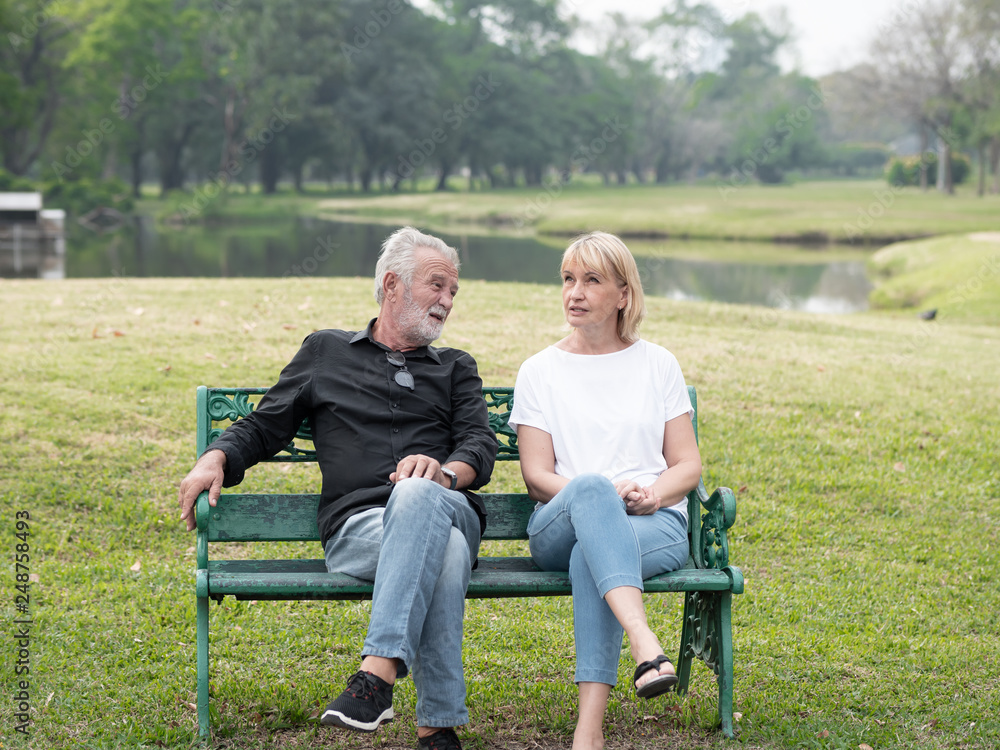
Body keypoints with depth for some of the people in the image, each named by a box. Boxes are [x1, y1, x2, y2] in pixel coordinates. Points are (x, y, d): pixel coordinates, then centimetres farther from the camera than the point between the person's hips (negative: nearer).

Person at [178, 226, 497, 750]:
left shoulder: (456, 370, 28)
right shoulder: (326, 352, 26)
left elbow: (481, 444, 10)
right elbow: (263, 427, 24)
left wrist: (445, 472, -15)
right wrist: (215, 458, 1)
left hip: (445, 508, 1)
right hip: (357, 526, -1)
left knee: (417, 495, -40)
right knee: (445, 549, -39)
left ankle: (378, 672, -50)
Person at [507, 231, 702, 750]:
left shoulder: (657, 364, 16)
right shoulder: (540, 371, 13)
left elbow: (688, 466, 13)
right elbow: (537, 477, 5)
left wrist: (651, 496, -10)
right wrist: (602, 495, -14)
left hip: (654, 525, 1)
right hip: (559, 527, 0)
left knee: (589, 555, -37)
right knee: (590, 487, -38)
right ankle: (645, 646, -57)